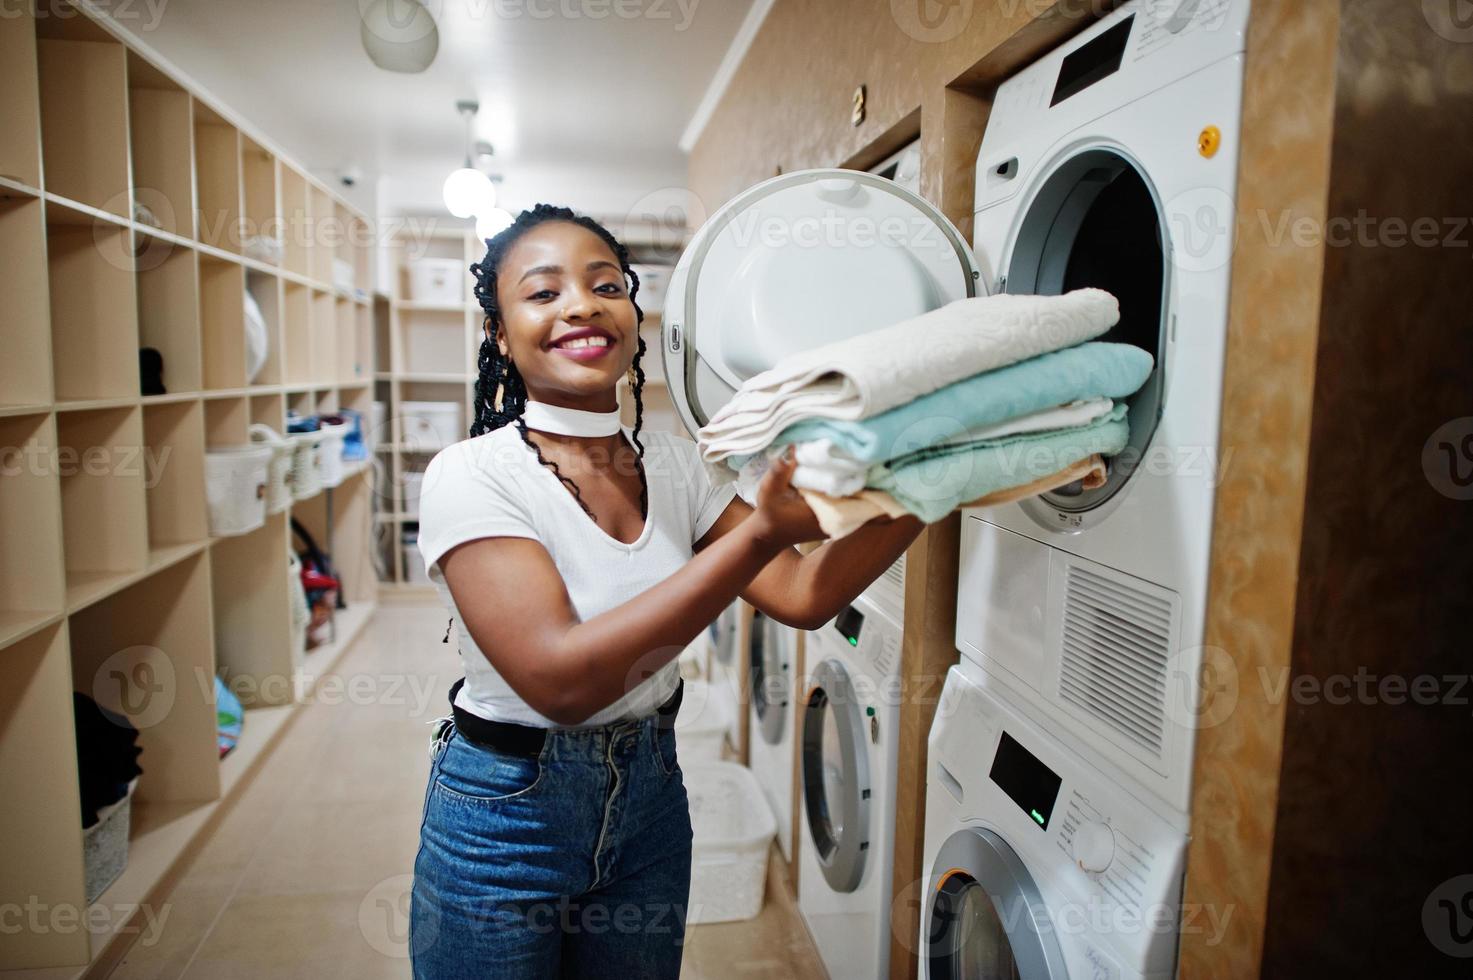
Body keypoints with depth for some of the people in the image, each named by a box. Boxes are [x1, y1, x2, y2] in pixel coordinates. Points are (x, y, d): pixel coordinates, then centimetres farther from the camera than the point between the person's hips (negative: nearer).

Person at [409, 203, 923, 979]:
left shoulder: (674, 464, -4)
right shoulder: (472, 476, -21)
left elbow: (803, 595, -9)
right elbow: (560, 679, -32)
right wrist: (759, 534, -38)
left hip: (650, 797, 5)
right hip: (507, 814, -4)